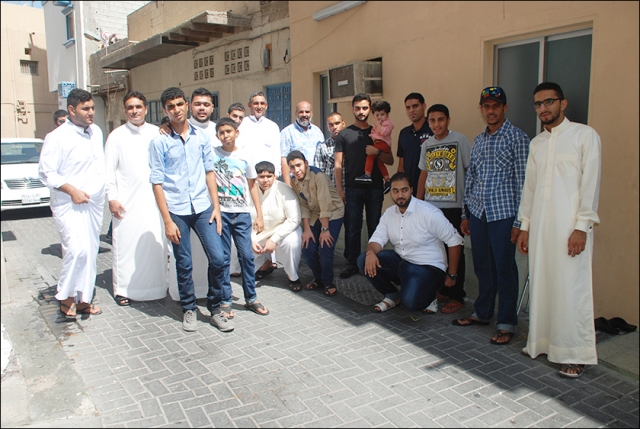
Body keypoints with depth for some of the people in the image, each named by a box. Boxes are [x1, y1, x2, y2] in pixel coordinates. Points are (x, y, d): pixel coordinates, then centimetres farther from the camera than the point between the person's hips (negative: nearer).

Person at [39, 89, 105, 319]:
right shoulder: (57, 137, -11)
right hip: (69, 205, -6)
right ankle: (66, 297, 3)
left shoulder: (96, 132, 8)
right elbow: (46, 173, -11)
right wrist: (72, 190, -19)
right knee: (77, 250, -18)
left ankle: (83, 299, 22)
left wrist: (104, 191, 11)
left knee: (91, 252, 10)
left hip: (94, 203, 7)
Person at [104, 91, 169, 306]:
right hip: (127, 202, -1)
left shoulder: (157, 133, 9)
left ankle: (157, 285, 15)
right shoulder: (117, 136, 5)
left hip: (154, 199, 2)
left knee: (157, 244, 3)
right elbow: (108, 170, 3)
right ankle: (122, 289, 11)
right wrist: (111, 197, -5)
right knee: (126, 244, 0)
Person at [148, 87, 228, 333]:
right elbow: (157, 182, -4)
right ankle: (189, 309, 27)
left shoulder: (201, 136, 6)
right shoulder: (160, 142, -2)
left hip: (203, 208, 2)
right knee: (184, 264, 8)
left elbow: (209, 172, 9)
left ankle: (215, 308, 18)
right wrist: (167, 220, -8)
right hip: (177, 211, -2)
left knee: (217, 259, -1)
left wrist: (216, 207, 3)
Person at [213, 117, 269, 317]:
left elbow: (252, 186, 10)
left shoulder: (244, 156, 6)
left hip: (242, 213, 2)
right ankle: (225, 300, 15)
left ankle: (251, 298, 16)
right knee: (223, 258, 3)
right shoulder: (212, 154, 0)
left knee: (247, 256, 3)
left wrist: (259, 214, 8)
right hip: (220, 212, -1)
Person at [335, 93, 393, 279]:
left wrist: (377, 152, -11)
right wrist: (339, 189, -4)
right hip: (353, 188, -1)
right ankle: (353, 264, 12)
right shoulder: (344, 134, 6)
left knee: (375, 227, 6)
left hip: (375, 188, 1)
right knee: (353, 227, 3)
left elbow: (390, 160, 8)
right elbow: (338, 164, 3)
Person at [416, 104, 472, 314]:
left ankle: (456, 296, 12)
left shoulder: (460, 141, -4)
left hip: (454, 206, -5)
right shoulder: (427, 144, 12)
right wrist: (417, 202, 14)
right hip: (431, 205, 5)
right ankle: (441, 291, 22)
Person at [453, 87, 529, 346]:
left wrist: (519, 221, -12)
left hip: (503, 214, -5)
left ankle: (507, 324, 12)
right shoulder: (478, 141, 15)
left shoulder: (517, 138, -4)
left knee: (504, 269, 1)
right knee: (482, 267, 14)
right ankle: (482, 312, 29)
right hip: (478, 213, 6)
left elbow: (523, 181, -8)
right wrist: (465, 214, 15)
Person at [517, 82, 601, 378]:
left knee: (571, 289, -3)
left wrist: (582, 227, -14)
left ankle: (576, 355, 8)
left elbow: (591, 184, -7)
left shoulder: (585, 135, -1)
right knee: (540, 285, 10)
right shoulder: (536, 143, 16)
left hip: (570, 226, -6)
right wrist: (524, 226, 14)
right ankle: (541, 342, 23)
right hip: (539, 225, 6)